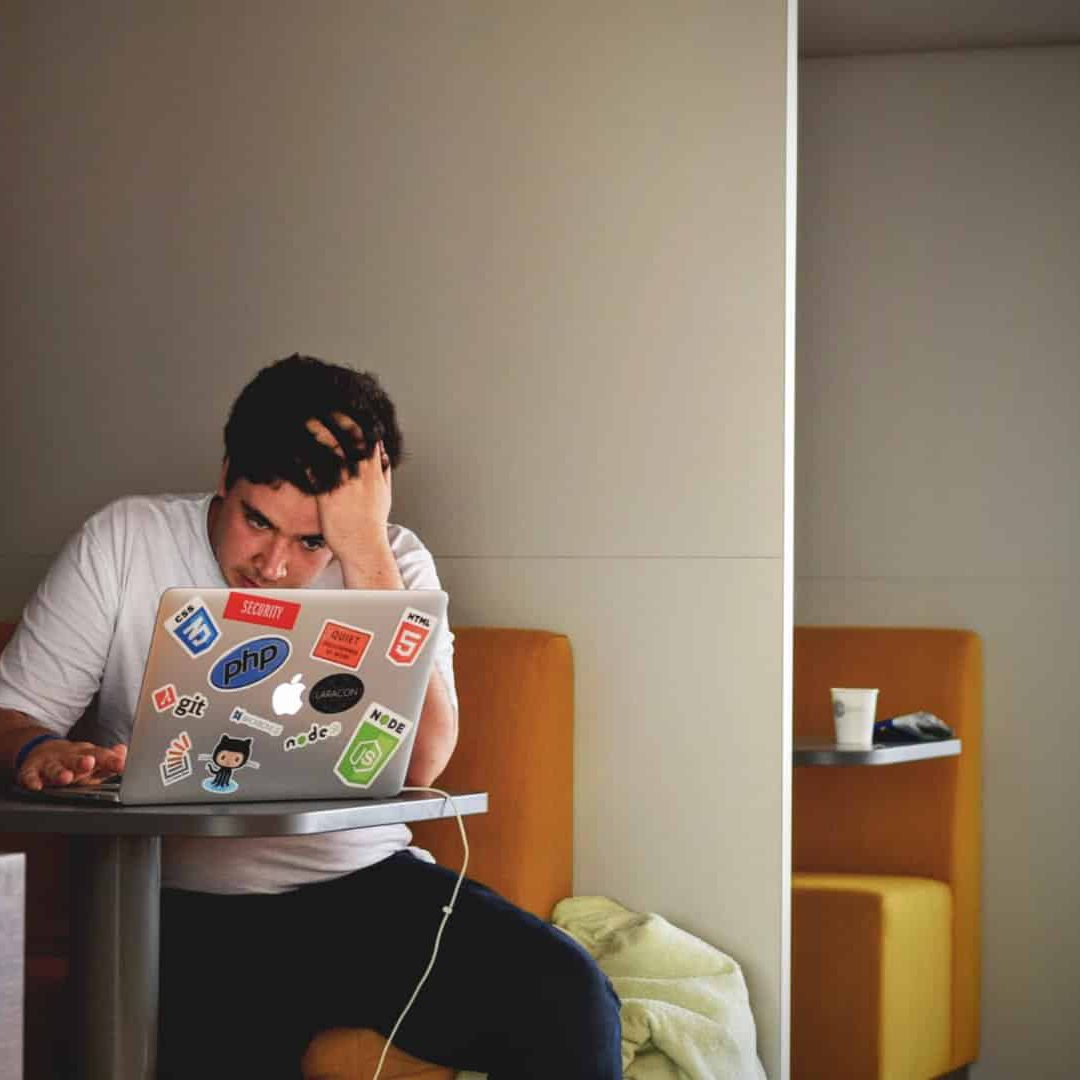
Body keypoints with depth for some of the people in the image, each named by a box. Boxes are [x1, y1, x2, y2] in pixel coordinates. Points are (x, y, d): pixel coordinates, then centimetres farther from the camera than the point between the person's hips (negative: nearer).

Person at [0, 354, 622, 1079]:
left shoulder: (393, 564, 4)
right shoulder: (124, 543, 3)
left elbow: (417, 764, -12)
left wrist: (367, 552, -17)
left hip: (365, 884, 2)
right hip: (190, 910, -1)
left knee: (569, 1000, -23)